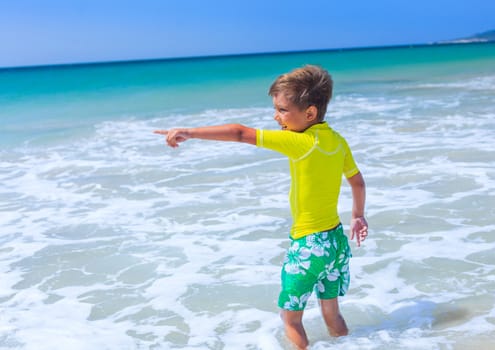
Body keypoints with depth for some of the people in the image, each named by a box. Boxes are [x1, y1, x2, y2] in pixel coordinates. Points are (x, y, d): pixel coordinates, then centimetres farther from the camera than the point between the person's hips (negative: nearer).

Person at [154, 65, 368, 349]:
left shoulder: (300, 142, -21)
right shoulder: (339, 141, 1)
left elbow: (240, 133, -24)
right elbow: (358, 182, 15)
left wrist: (190, 132, -25)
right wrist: (358, 216, 30)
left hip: (308, 244, -7)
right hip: (337, 238, 8)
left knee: (290, 316, 10)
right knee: (332, 313, 21)